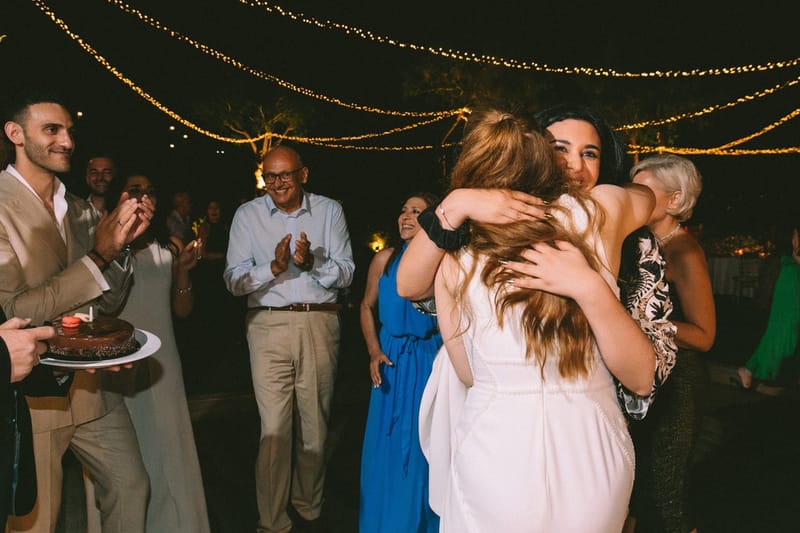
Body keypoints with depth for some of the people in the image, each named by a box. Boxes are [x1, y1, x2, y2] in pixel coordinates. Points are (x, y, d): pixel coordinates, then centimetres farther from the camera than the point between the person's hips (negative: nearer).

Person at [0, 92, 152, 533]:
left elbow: (106, 302, 9)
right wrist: (98, 256, -23)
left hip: (92, 386, 6)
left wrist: (120, 243, -8)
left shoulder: (80, 210, 8)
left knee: (131, 487, 17)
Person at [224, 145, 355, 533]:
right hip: (269, 324, -1)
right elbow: (233, 280, -3)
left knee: (314, 425, 11)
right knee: (274, 428, -3)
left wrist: (312, 262, -18)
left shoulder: (329, 211, 5)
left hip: (320, 323, 1)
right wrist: (273, 267, -20)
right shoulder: (248, 214, 3)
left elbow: (345, 273, 0)